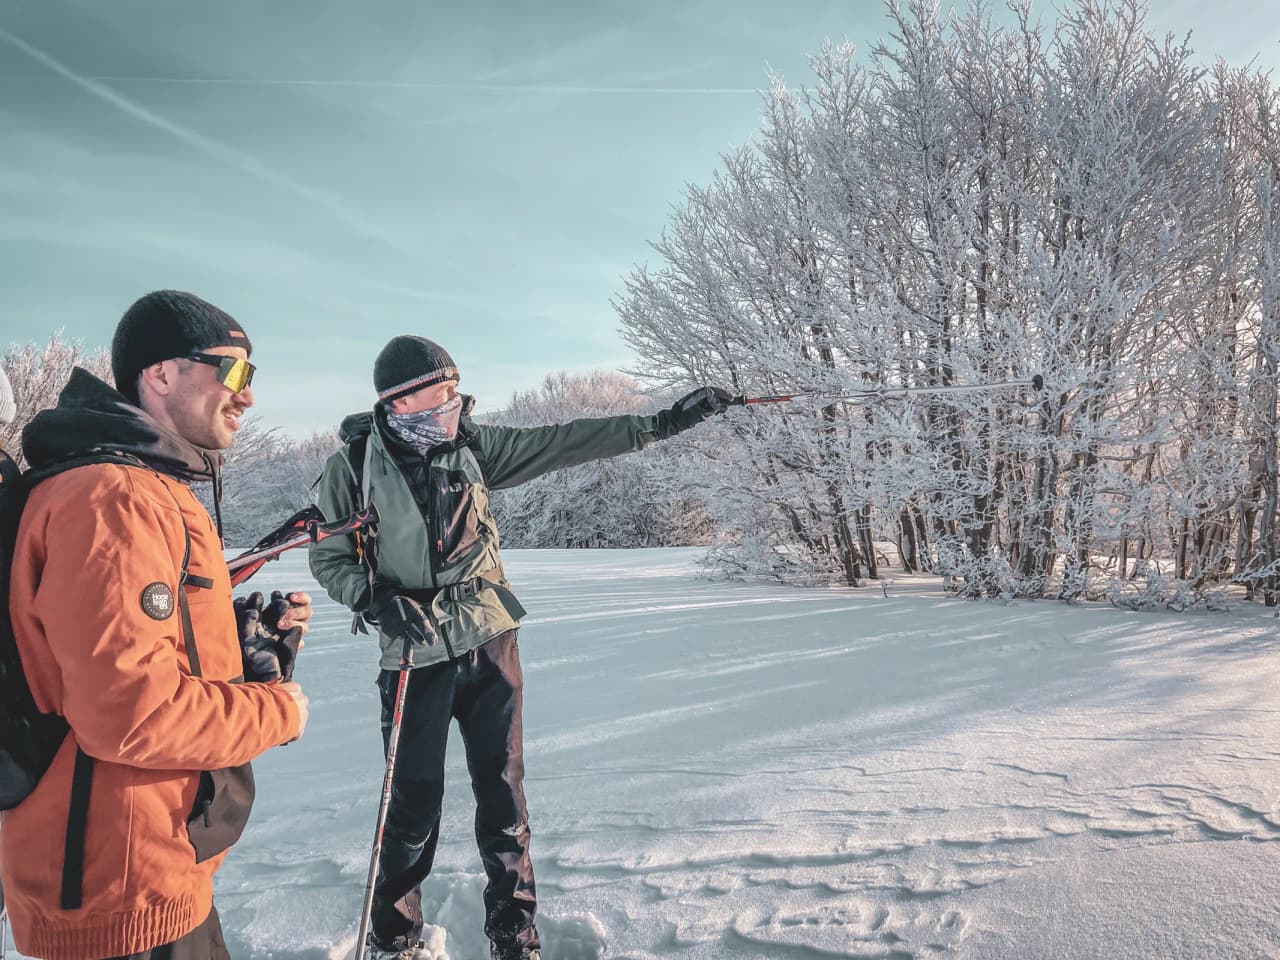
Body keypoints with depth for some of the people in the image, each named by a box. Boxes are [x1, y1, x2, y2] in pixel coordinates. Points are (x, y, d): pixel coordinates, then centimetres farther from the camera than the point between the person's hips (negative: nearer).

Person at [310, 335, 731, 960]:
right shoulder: (353, 463, -7)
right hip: (417, 655, -2)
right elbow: (329, 558, 1)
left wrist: (660, 423, -2)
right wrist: (375, 600, -18)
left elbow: (562, 443, 0)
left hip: (491, 644, 3)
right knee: (415, 803, 5)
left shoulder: (470, 445, 1)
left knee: (503, 791, 9)